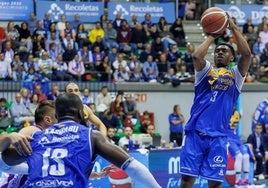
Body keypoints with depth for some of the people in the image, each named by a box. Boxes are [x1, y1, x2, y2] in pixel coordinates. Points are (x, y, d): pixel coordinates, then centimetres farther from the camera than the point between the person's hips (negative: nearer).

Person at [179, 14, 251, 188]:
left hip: (218, 136, 0)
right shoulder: (206, 71, 15)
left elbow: (246, 54, -2)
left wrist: (234, 28, 2)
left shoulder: (235, 75, 14)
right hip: (195, 132, 0)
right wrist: (212, 36, 5)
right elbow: (197, 56, -7)